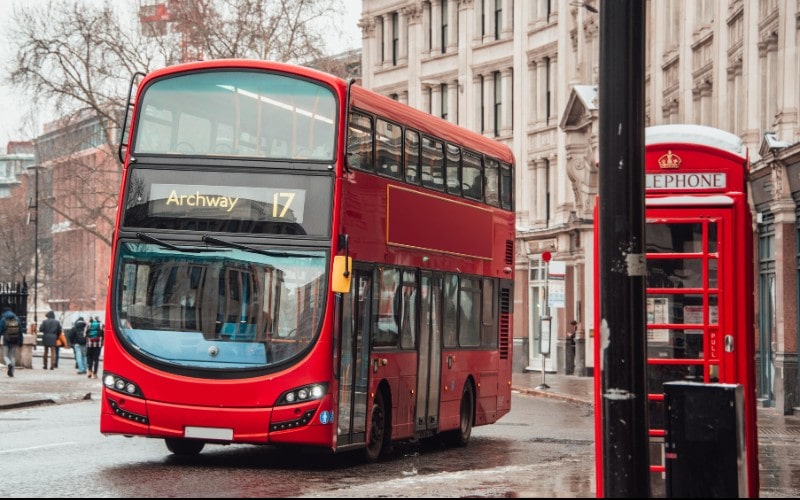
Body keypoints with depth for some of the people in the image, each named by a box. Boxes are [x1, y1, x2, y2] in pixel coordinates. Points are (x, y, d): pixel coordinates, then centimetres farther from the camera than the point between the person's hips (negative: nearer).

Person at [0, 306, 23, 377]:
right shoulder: (16, 319, 3)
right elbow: (20, 331, 4)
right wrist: (21, 341, 10)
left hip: (6, 341, -3)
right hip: (15, 341, 3)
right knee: (12, 356, 12)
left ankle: (9, 364, -23)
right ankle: (11, 372, 5)